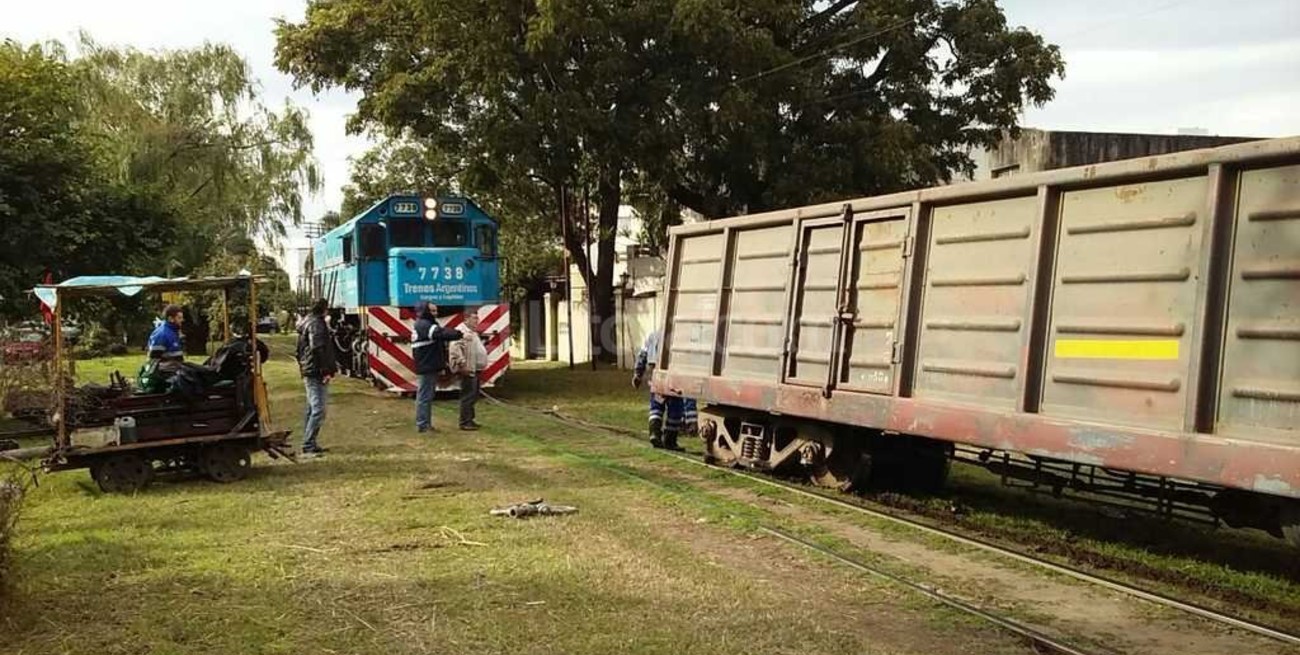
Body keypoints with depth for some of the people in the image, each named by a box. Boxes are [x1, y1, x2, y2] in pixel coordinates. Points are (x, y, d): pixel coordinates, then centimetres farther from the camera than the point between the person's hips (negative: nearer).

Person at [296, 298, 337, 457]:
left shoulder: (306, 323, 18)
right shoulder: (316, 323, -14)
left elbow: (300, 349, 24)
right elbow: (318, 348, -22)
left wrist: (302, 367, 27)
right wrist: (326, 370, -22)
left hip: (308, 371, 11)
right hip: (317, 372, -11)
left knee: (312, 409, 16)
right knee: (318, 410, -12)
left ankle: (309, 444, 22)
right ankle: (308, 446, -14)